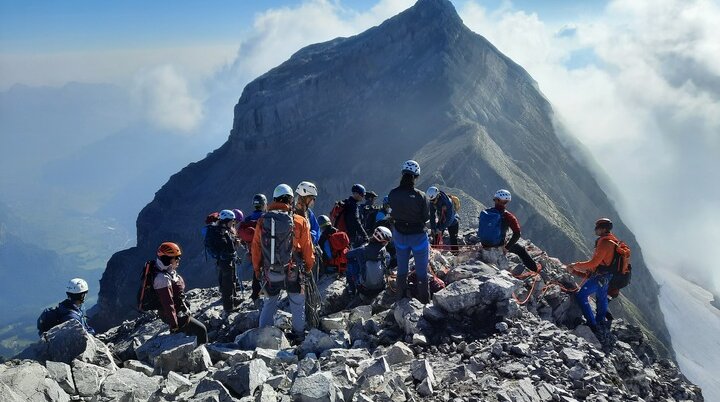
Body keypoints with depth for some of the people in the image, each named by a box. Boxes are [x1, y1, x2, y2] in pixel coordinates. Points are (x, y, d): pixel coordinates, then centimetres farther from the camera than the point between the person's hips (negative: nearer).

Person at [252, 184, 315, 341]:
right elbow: (307, 248, -3)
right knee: (298, 305, 14)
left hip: (269, 273, 2)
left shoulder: (262, 221, -3)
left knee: (269, 304, 18)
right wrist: (309, 266, 14)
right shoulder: (300, 222, -10)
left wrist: (257, 269, 16)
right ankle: (299, 337, 23)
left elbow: (256, 248, 4)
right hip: (293, 273, -2)